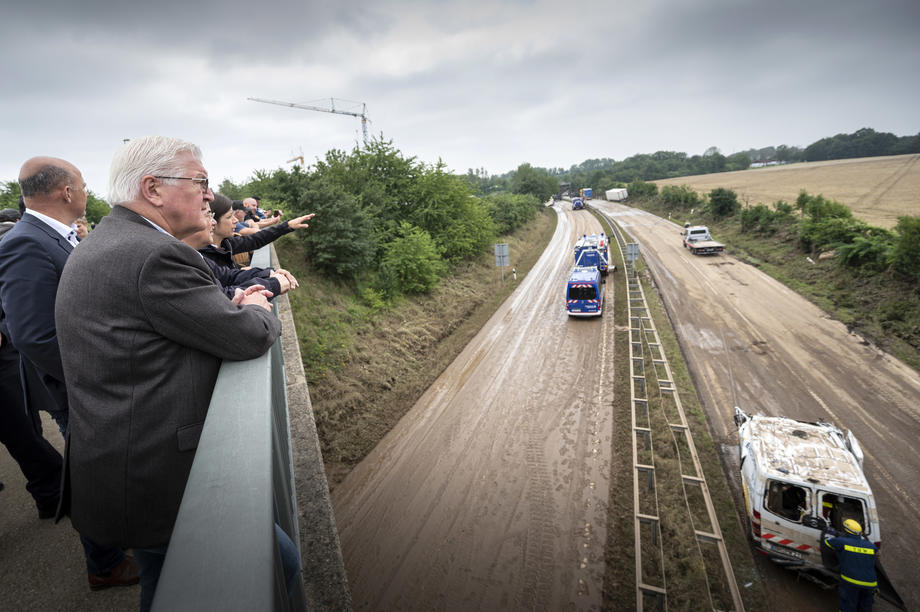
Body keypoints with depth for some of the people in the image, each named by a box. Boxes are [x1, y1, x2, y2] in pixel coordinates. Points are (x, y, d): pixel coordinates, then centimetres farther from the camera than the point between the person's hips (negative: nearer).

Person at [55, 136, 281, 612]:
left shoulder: (97, 245, 11)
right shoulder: (156, 255, -23)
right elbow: (249, 338, -19)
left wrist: (232, 306, 4)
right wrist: (257, 309, 1)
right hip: (155, 481, -10)